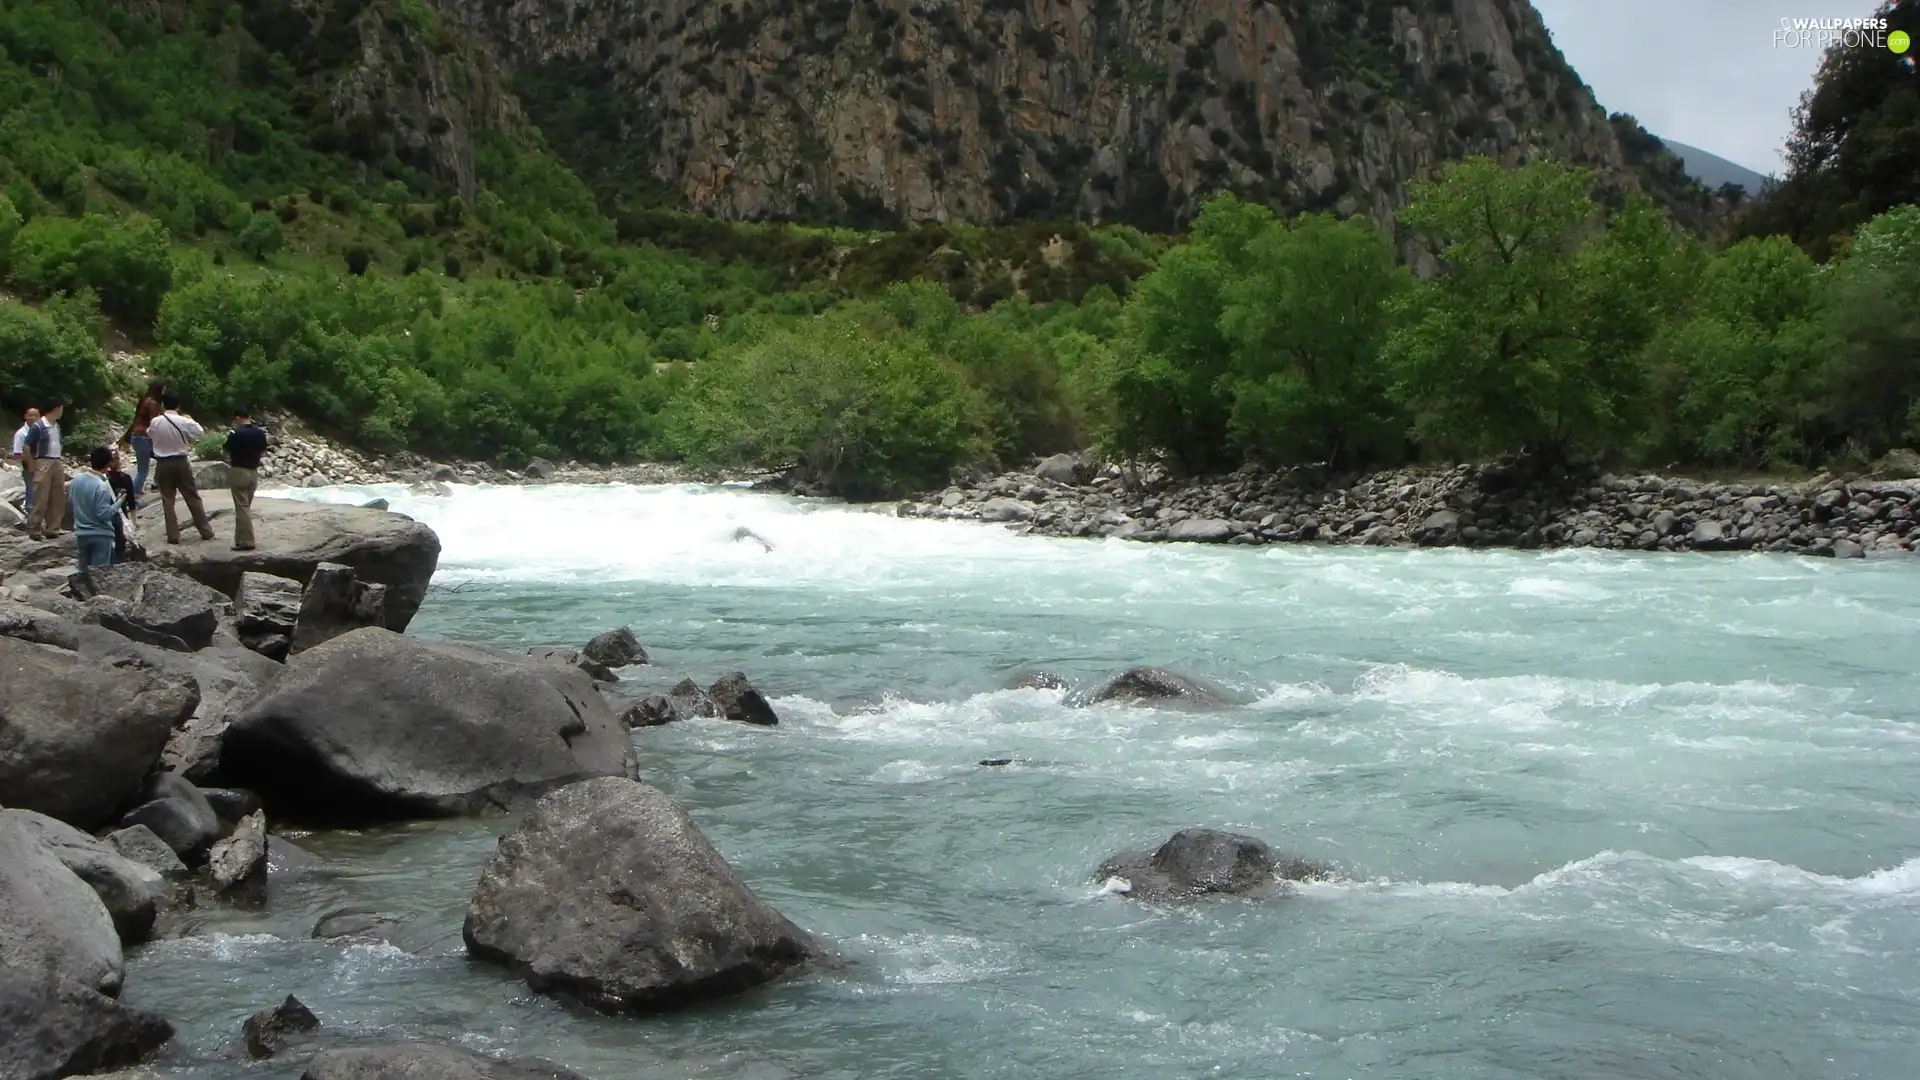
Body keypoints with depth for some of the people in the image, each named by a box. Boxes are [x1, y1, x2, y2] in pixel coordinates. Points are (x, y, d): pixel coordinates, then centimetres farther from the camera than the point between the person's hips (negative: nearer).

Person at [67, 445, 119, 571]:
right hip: (101, 536, -7)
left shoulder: (76, 479, -1)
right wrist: (118, 503, -10)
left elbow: (71, 498, 15)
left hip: (81, 534, 7)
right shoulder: (102, 486, -22)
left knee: (84, 572, 16)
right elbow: (103, 514, -21)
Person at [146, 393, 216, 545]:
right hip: (181, 463, 0)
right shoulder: (184, 422, -13)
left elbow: (149, 434, 12)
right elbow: (200, 432, 2)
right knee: (193, 498, 10)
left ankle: (173, 535, 4)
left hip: (163, 464, 1)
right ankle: (206, 531, 15)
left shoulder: (155, 422, -8)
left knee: (168, 500, 7)